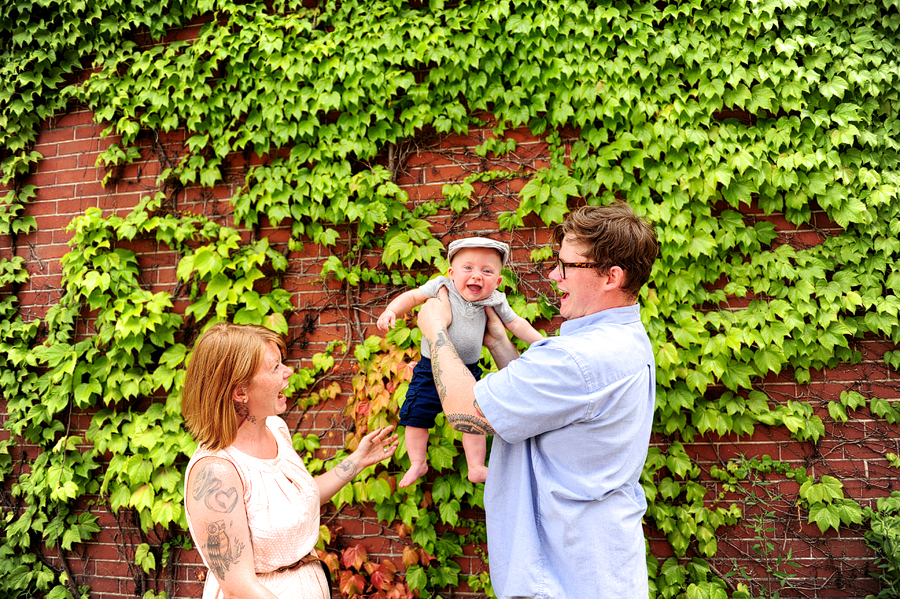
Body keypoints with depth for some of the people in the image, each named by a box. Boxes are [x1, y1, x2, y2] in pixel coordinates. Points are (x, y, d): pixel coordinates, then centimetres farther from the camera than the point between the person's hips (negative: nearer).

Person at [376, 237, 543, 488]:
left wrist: (542, 343, 1)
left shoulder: (494, 301, -6)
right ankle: (418, 463, 23)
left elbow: (516, 323, 6)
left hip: (468, 371, 1)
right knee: (417, 417, 2)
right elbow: (413, 296, -6)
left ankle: (476, 468, 21)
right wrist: (391, 310, -22)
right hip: (431, 368, -1)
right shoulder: (441, 287, -14)